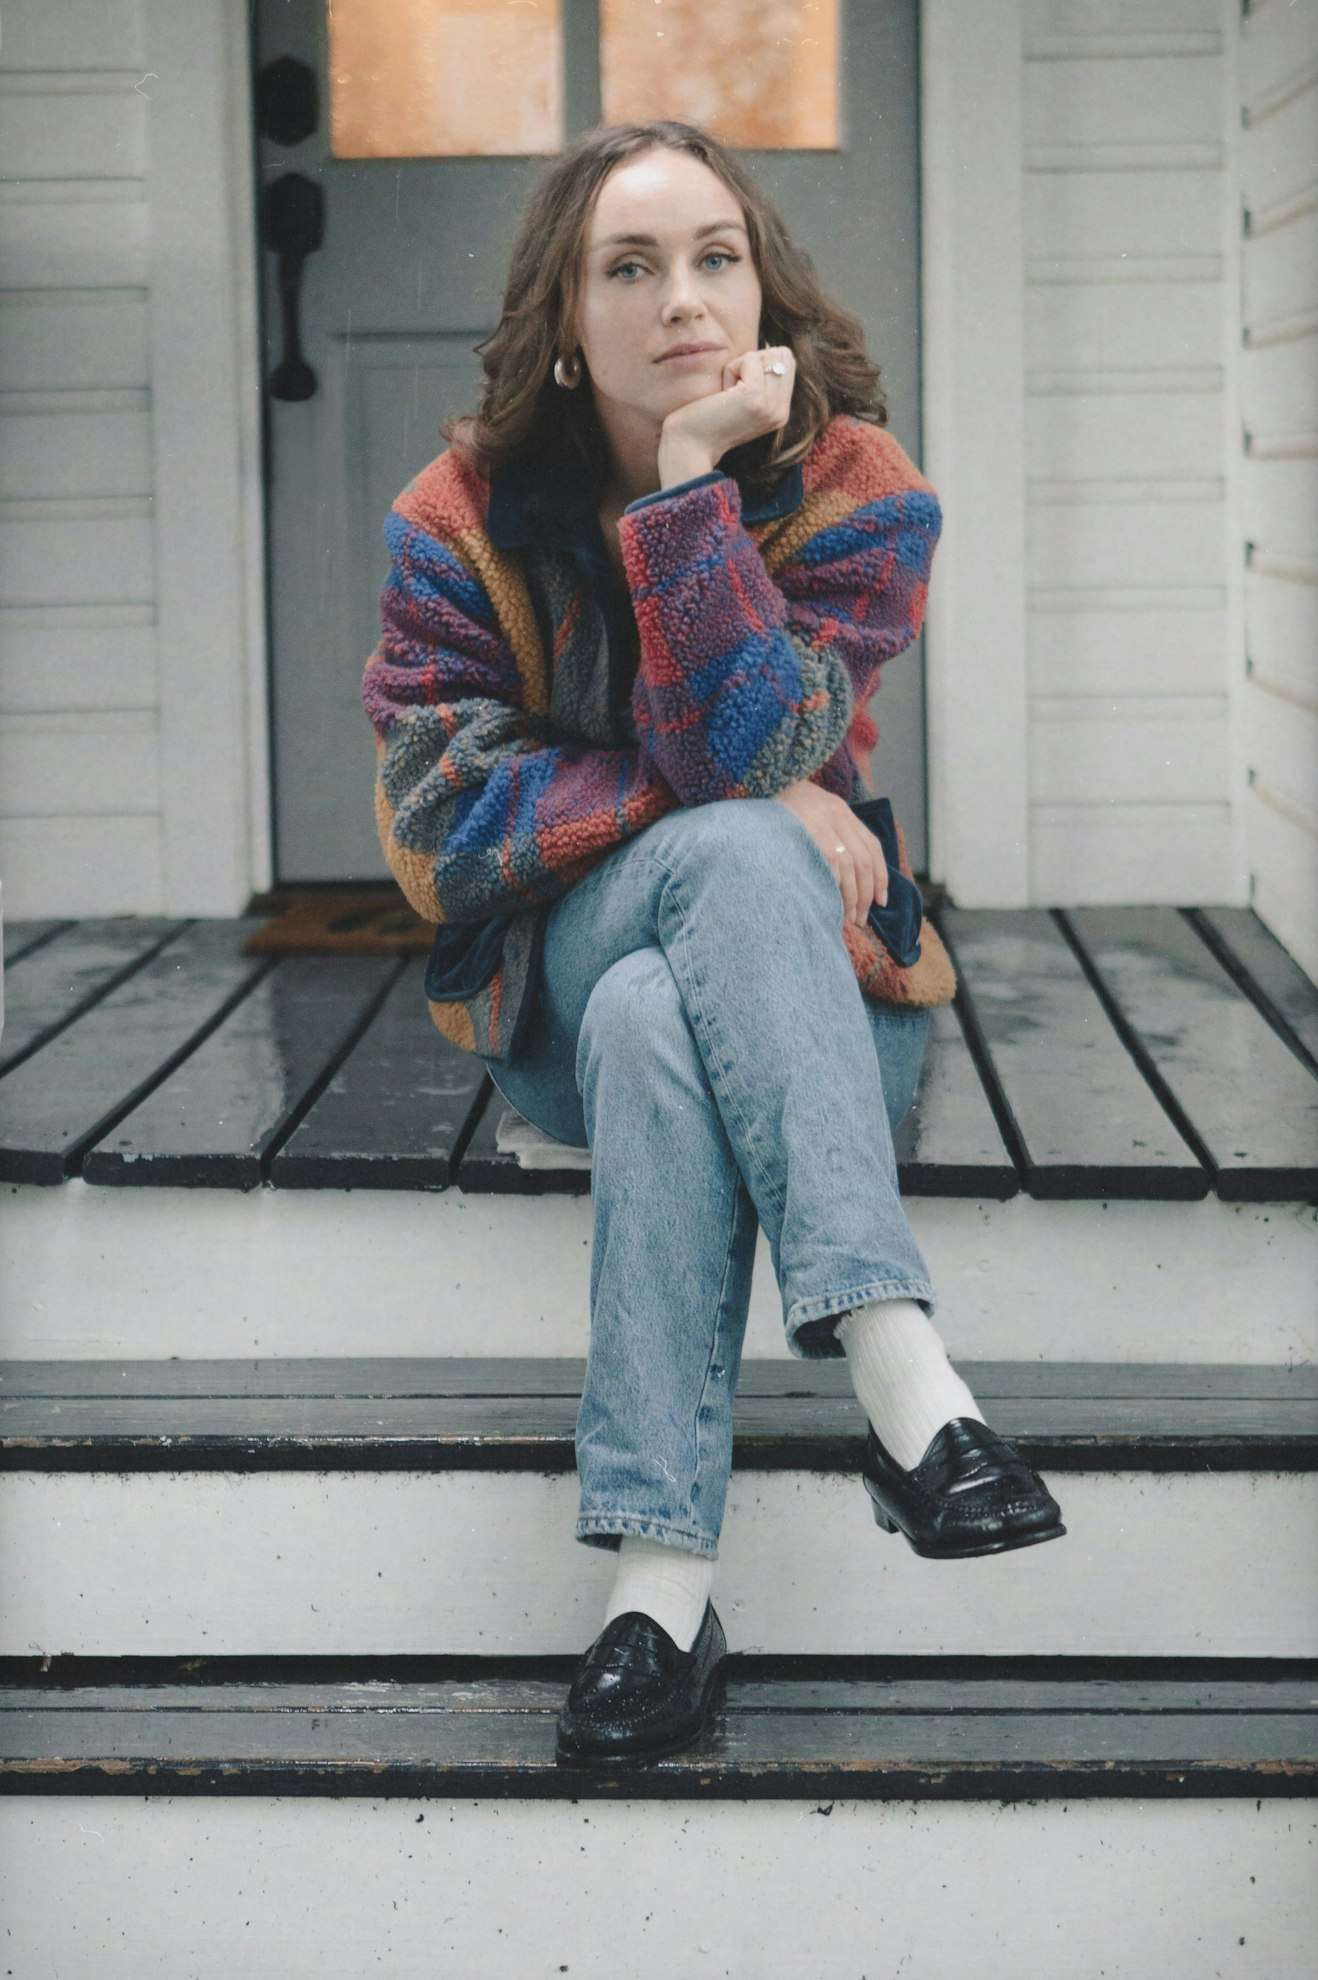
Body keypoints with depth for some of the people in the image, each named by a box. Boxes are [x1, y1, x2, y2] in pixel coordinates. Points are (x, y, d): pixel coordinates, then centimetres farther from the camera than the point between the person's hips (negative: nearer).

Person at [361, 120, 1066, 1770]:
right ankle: (902, 1376, -49)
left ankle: (662, 1569, -45)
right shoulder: (464, 517, -5)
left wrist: (692, 474, -27)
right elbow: (443, 806, -14)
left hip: (806, 977, 1)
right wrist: (757, 808, -21)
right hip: (554, 975, 0)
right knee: (732, 853, -35)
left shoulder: (853, 491, -7)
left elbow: (740, 743, -22)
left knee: (653, 1033, -37)